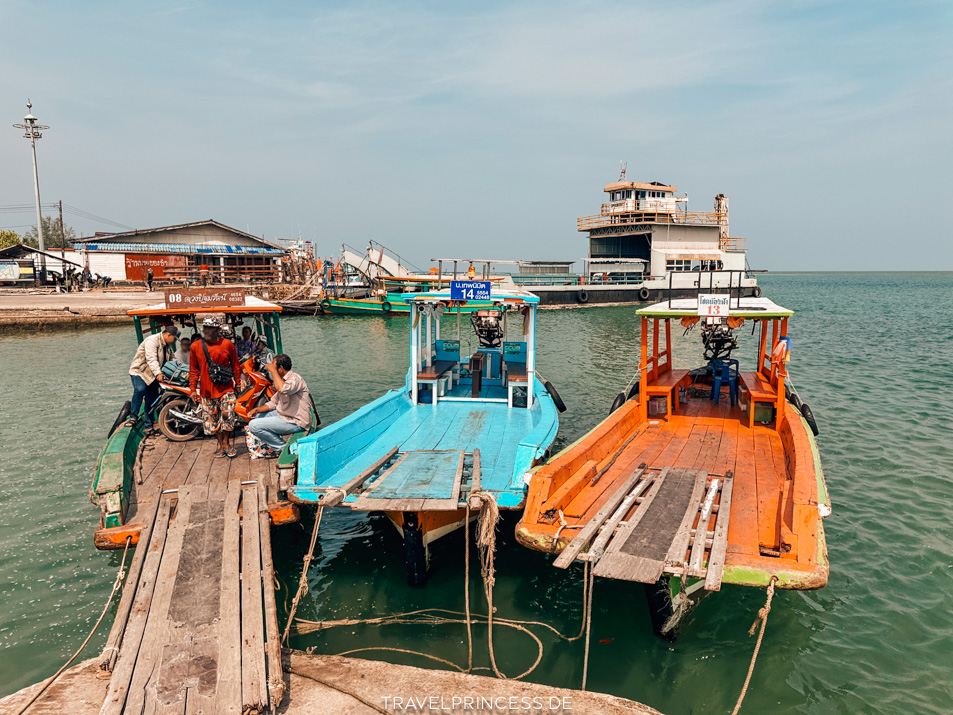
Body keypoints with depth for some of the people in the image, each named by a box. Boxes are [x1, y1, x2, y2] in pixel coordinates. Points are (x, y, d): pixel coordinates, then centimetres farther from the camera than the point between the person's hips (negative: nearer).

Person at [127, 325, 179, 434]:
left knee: (151, 400, 6)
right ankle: (133, 417, -25)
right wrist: (158, 373, -43)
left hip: (152, 376, 8)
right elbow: (151, 359, -32)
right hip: (139, 372, -8)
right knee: (140, 390, -33)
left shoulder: (167, 346, 11)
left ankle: (148, 425, 14)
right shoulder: (152, 341, -19)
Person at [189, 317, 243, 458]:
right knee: (211, 417, 6)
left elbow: (235, 366, 8)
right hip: (206, 390, 2)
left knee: (228, 414, -11)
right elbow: (193, 370, 9)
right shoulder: (196, 346, 3)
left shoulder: (228, 344, -1)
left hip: (226, 388, -2)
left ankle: (226, 442, 9)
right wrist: (193, 389, 6)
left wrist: (238, 383, 7)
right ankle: (221, 444, 21)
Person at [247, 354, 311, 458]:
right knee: (259, 416, 25)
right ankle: (274, 446, 16)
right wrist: (257, 409, 3)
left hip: (296, 422, -10)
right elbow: (273, 402, 19)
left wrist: (272, 370, -28)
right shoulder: (283, 381, 15)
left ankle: (282, 447, -1)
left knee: (254, 425, -12)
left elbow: (282, 389, -40)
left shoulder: (295, 378, -17)